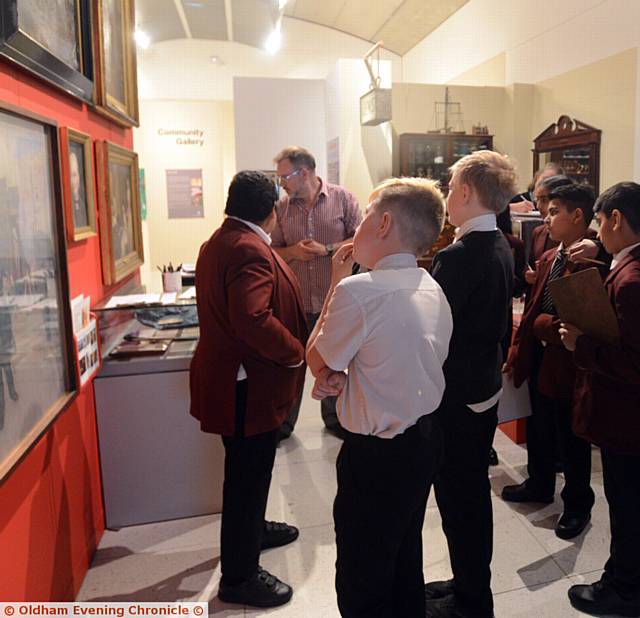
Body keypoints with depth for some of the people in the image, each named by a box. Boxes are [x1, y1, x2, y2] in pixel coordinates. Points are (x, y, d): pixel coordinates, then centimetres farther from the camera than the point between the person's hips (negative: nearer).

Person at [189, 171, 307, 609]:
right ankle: (239, 576, 20)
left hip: (231, 374, 11)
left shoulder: (221, 241, 11)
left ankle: (252, 529, 48)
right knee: (247, 475, 3)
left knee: (249, 471, 27)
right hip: (248, 384, -11)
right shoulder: (249, 250, -23)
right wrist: (296, 353, -21)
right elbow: (253, 319, -35)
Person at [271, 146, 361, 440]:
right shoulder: (283, 206, 2)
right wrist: (293, 251, -14)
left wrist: (326, 248, -17)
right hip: (295, 302, 2)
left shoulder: (341, 198, -5)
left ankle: (333, 417, 36)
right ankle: (283, 422, 29)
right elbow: (274, 251, 7)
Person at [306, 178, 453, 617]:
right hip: (426, 438, 9)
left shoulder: (358, 291, -25)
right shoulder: (434, 291, 2)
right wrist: (340, 375, -8)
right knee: (405, 561, 28)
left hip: (377, 454, -8)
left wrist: (336, 283, -4)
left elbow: (316, 360, -9)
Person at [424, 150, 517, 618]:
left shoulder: (459, 255, -24)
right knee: (474, 491, 21)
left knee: (457, 498, 7)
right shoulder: (500, 247, 5)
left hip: (456, 396, -9)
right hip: (486, 387, 9)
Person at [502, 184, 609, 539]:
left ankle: (577, 505, 33)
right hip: (540, 360, 7)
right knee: (539, 432, 23)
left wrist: (544, 325, -15)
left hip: (568, 365, -7)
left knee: (571, 442, 12)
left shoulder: (593, 263, -20)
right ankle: (539, 485, 45)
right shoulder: (548, 259, 6)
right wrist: (516, 354, 7)